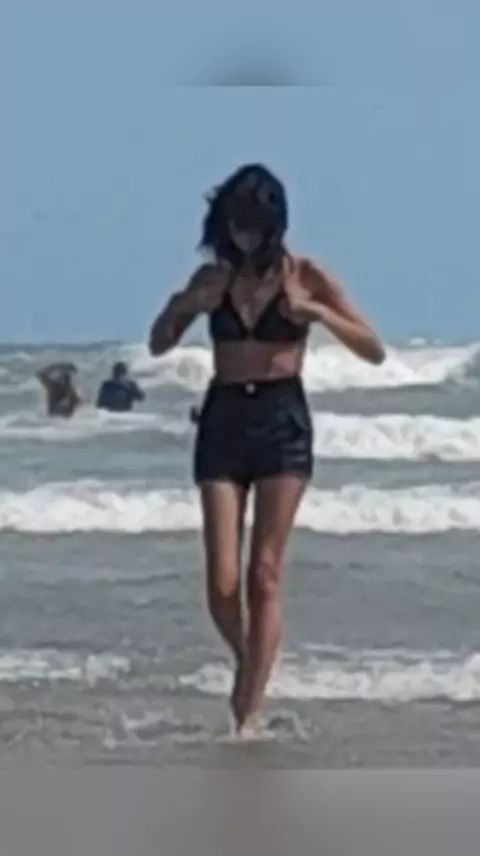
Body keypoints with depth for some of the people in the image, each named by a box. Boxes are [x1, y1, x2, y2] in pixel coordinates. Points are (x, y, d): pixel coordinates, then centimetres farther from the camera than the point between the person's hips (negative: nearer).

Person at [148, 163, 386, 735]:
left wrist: (317, 312, -18)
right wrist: (182, 305, -6)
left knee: (264, 575, -8)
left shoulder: (304, 276, 0)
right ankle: (249, 667, 23)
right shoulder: (214, 276, 8)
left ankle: (249, 713, -6)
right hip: (223, 419, 2)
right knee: (221, 582, -6)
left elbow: (374, 351, -2)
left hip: (283, 419, -2)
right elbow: (159, 346, 15)